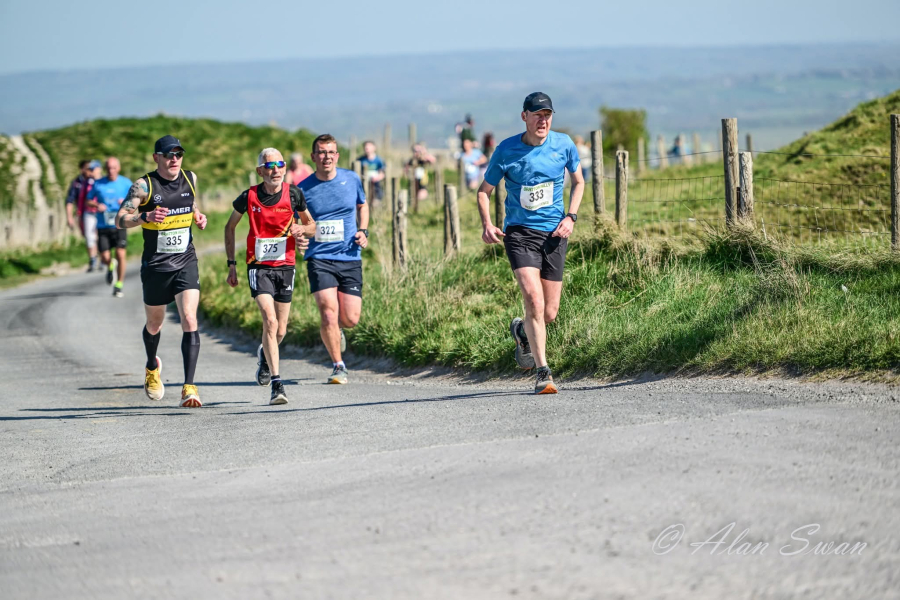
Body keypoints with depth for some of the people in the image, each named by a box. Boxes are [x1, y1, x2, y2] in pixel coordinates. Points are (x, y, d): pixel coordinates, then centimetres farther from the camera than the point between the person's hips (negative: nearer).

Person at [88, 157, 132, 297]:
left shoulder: (126, 183, 2)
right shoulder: (98, 184, 3)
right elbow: (88, 200, 11)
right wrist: (97, 205, -10)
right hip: (103, 226, 1)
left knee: (120, 254, -13)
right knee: (105, 258, -3)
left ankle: (119, 286, 1)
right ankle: (111, 266, 35)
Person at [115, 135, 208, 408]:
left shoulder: (190, 179, 3)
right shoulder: (144, 185, -10)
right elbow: (121, 220, -16)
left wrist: (199, 217, 2)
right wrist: (145, 216, -35)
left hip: (186, 262, 1)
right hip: (155, 265, -1)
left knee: (189, 320, -16)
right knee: (154, 323, 15)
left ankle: (189, 387, -17)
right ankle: (152, 367, 48)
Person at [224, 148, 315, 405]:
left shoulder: (293, 194, -2)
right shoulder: (249, 197, -5)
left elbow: (311, 225, 12)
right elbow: (230, 227, 10)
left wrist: (301, 229, -12)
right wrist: (231, 264, 6)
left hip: (286, 267, 2)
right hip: (259, 267, -2)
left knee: (280, 331, 8)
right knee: (270, 321, -20)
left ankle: (264, 354, 44)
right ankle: (276, 384, -17)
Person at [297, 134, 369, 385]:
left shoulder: (351, 179, 2)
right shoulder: (303, 189, -4)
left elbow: (362, 205, 22)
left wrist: (364, 231, 6)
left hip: (350, 258, 2)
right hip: (319, 258, -2)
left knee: (351, 319, -2)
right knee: (329, 314, -14)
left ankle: (337, 330, 36)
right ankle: (339, 366, 5)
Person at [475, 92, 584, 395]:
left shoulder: (563, 145, 1)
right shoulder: (506, 150, -5)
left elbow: (578, 182, 17)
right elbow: (484, 191, 6)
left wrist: (571, 217, 2)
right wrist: (487, 224, -11)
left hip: (554, 233, 3)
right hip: (520, 232, -3)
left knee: (549, 313, 3)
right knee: (534, 300, -21)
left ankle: (521, 331, 39)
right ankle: (543, 373, -13)